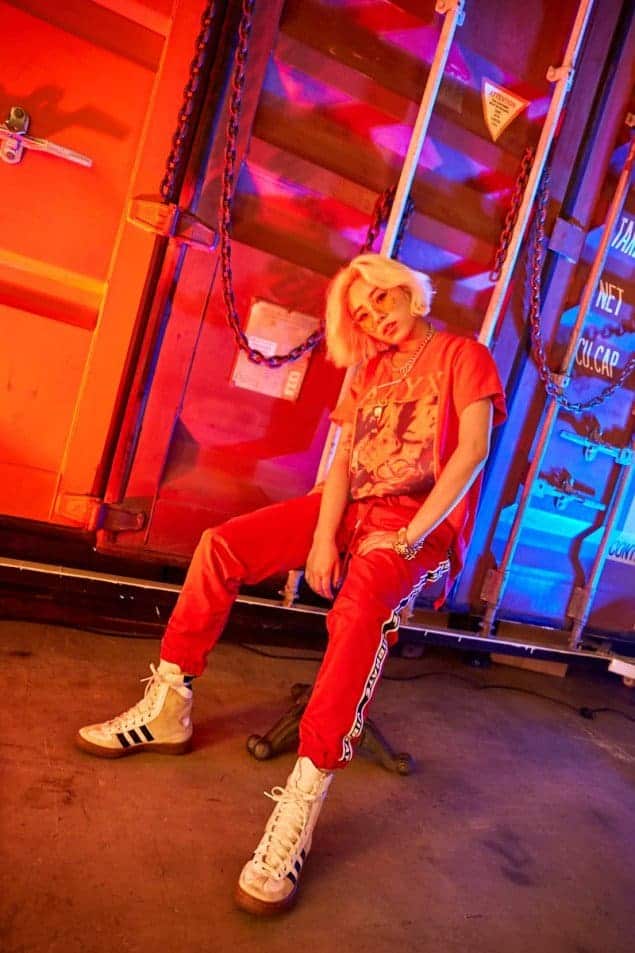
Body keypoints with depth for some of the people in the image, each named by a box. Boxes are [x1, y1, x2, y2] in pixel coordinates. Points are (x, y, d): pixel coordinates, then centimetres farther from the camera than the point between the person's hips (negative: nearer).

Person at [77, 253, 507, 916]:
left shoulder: (463, 356, 2)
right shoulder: (370, 370, 18)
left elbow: (472, 451, -11)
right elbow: (343, 459, 7)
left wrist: (407, 538, -20)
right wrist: (323, 537, -11)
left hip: (422, 522, -6)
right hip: (352, 509, 6)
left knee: (363, 602, -38)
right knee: (221, 544, -9)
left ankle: (301, 806, -39)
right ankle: (167, 709, 0)